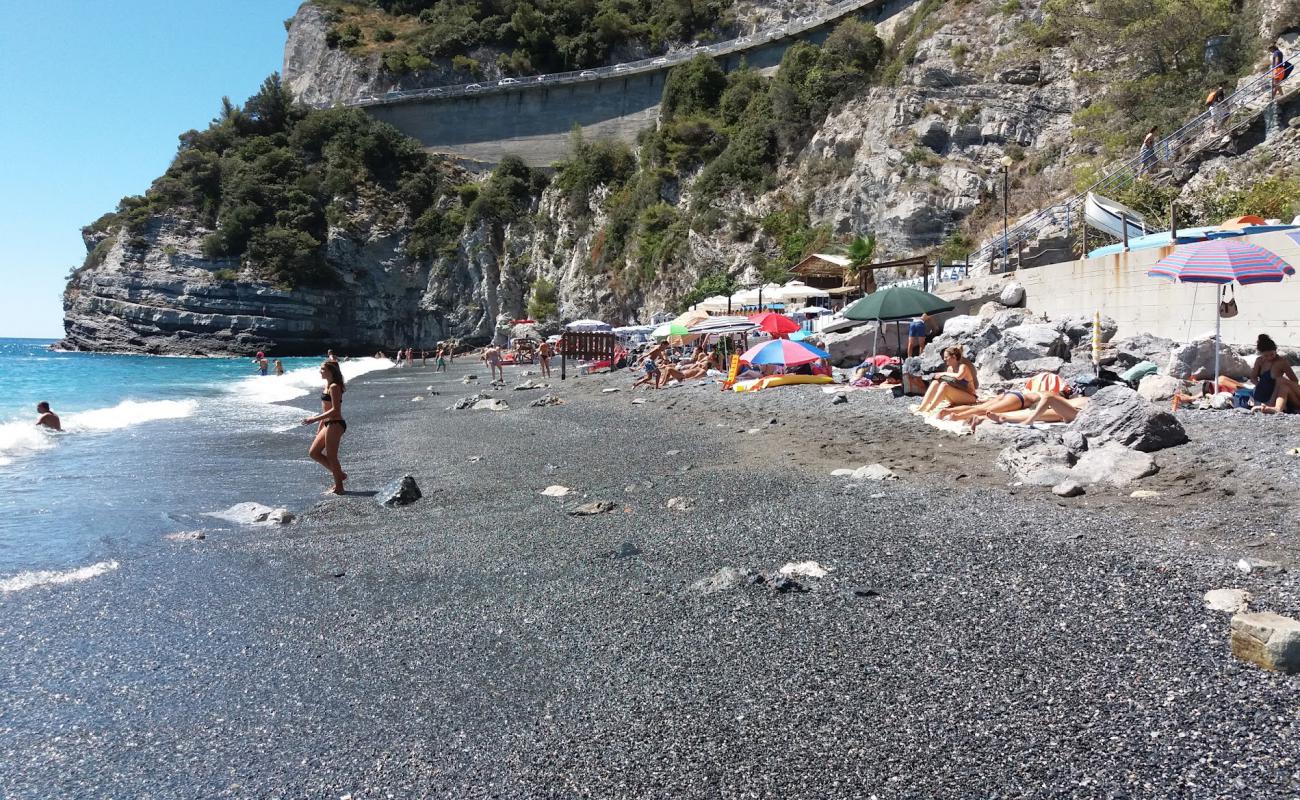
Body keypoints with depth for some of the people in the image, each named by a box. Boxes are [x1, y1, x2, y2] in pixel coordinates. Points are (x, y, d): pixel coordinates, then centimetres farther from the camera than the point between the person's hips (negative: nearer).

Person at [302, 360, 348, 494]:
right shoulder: (327, 385, 15)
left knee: (331, 457, -3)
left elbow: (335, 410, -22)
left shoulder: (334, 387, -15)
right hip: (328, 424, 10)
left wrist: (315, 419, -22)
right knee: (313, 453, 12)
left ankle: (339, 487, 8)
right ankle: (339, 474, 20)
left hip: (335, 424, -10)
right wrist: (319, 428, 21)